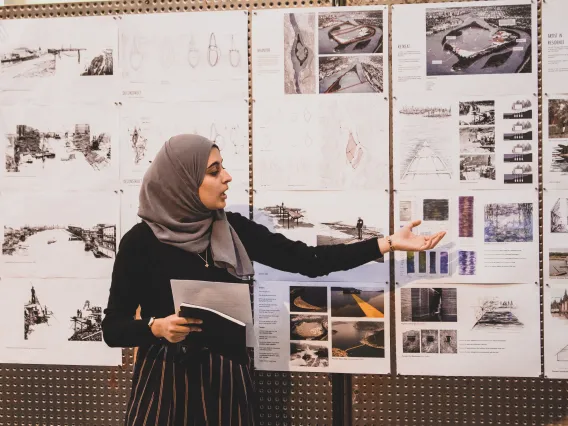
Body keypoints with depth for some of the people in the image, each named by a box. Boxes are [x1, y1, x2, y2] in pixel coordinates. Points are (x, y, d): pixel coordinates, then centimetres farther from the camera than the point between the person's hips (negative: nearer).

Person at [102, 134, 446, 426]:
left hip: (227, 380, 3)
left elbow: (309, 260, -3)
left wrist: (388, 243, -7)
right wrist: (157, 327, -26)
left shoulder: (234, 229, 0)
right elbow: (113, 328, -6)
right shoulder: (141, 241, -10)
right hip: (165, 383, -3)